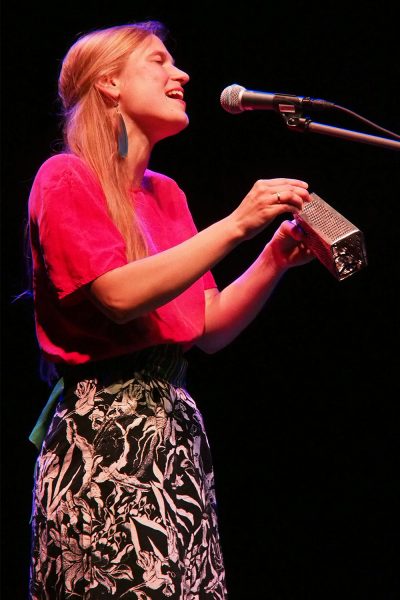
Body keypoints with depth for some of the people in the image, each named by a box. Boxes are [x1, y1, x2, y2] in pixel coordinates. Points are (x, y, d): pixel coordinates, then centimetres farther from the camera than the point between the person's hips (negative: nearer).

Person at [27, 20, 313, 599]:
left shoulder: (166, 193, 17)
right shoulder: (65, 178, -4)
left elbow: (210, 329, 13)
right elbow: (121, 295, -19)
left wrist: (275, 259, -2)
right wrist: (236, 225, -19)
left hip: (178, 428, 7)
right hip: (102, 438, -7)